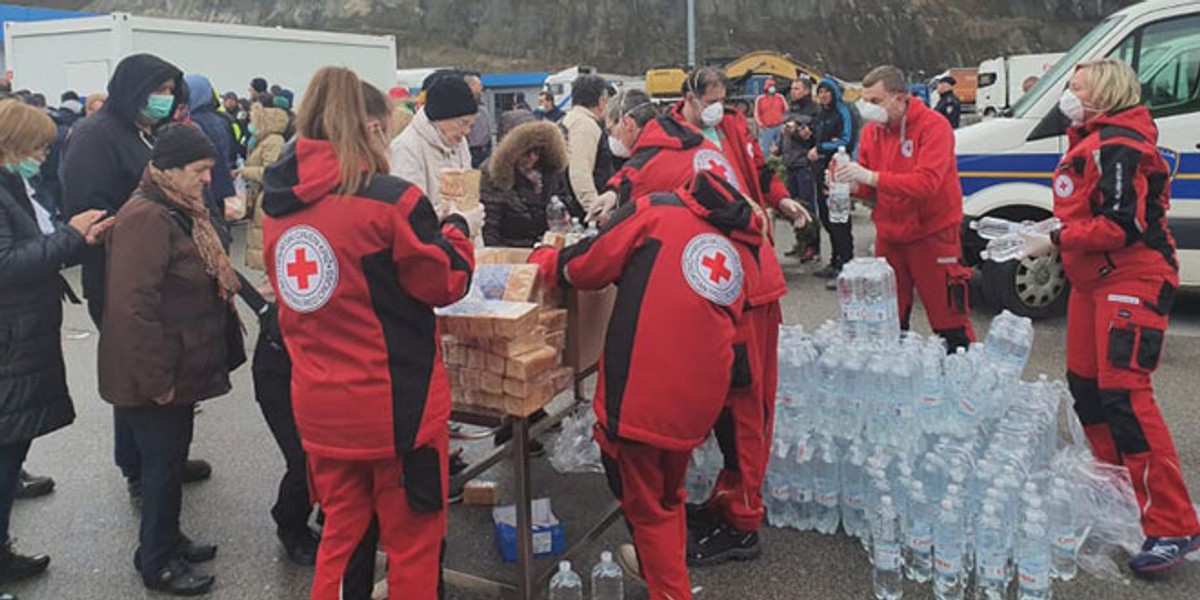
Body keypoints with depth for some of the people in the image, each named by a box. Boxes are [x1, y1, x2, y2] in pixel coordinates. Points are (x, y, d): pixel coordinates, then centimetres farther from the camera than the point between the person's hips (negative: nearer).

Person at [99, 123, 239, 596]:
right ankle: (156, 562, 20)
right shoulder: (146, 218, -22)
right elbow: (134, 308, -27)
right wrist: (156, 380, -22)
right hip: (155, 378, -9)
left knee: (171, 455, 20)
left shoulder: (183, 212, 11)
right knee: (163, 461, 3)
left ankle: (167, 539, 36)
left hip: (180, 369, 9)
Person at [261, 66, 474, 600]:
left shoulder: (280, 206, 2)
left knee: (340, 536, 22)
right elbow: (445, 284, -8)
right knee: (413, 542, 13)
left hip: (320, 408, 6)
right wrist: (457, 233, 9)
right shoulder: (390, 199, -17)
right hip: (397, 403, -6)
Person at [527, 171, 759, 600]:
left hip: (641, 392, -6)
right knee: (670, 493, 30)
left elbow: (585, 268, -1)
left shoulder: (655, 211, 1)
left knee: (644, 503, 14)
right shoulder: (738, 254, 17)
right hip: (700, 399, 6)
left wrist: (543, 258, 19)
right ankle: (666, 563, 49)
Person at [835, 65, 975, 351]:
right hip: (889, 237, 6)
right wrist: (850, 185, -14)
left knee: (948, 318, 2)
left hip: (932, 235, -6)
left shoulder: (933, 126, -14)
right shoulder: (872, 130, 4)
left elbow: (928, 182, -27)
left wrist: (871, 176, -31)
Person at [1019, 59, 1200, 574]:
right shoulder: (1090, 141, 16)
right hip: (1093, 280, 11)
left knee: (1123, 393, -17)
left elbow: (1123, 224, -23)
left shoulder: (1116, 146, -15)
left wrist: (1056, 240, -18)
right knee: (1086, 386, 13)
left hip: (1131, 279, -11)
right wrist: (1048, 230, 11)